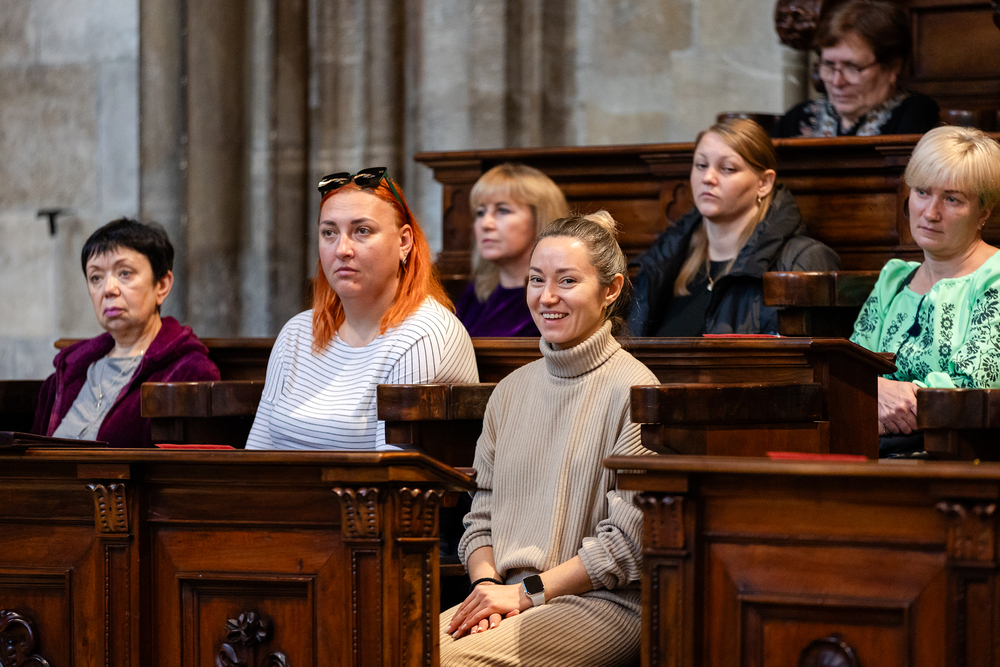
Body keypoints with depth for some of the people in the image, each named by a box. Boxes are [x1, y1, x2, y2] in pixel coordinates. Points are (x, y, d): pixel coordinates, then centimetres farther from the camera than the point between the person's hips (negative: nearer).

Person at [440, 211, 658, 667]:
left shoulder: (632, 390, -4)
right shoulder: (512, 391, 17)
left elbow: (630, 539, -10)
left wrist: (528, 591, -11)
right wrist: (486, 583, -4)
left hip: (603, 602, -6)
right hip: (508, 595, 6)